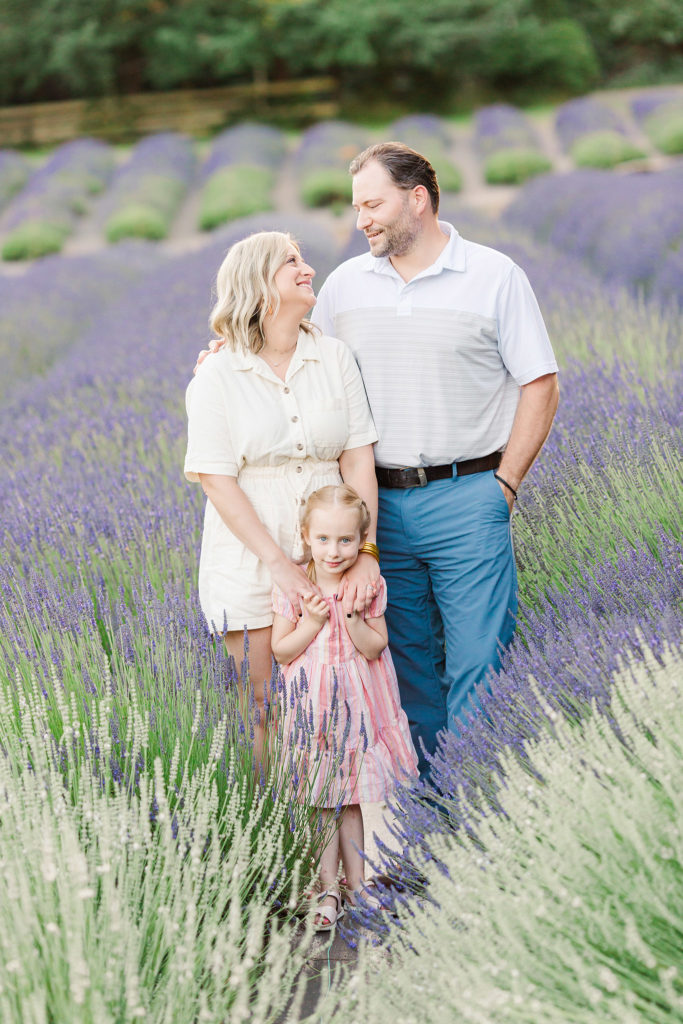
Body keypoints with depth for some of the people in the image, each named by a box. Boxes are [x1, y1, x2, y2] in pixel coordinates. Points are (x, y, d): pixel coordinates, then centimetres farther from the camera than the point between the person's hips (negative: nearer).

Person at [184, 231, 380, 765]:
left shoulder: (335, 357, 6)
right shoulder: (216, 378, -3)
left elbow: (359, 461, 2)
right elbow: (217, 480, -8)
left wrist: (365, 551, -10)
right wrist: (279, 563, -15)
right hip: (250, 560, -2)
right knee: (264, 708, 1)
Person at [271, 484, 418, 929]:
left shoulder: (370, 585, -6)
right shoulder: (291, 586, -9)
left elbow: (374, 648, -6)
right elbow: (281, 651, -6)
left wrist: (352, 615, -21)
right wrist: (312, 621, -19)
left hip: (355, 704, 1)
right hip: (313, 709, -1)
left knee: (350, 799, 11)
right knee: (320, 800, 4)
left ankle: (355, 880, 24)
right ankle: (328, 889, 12)